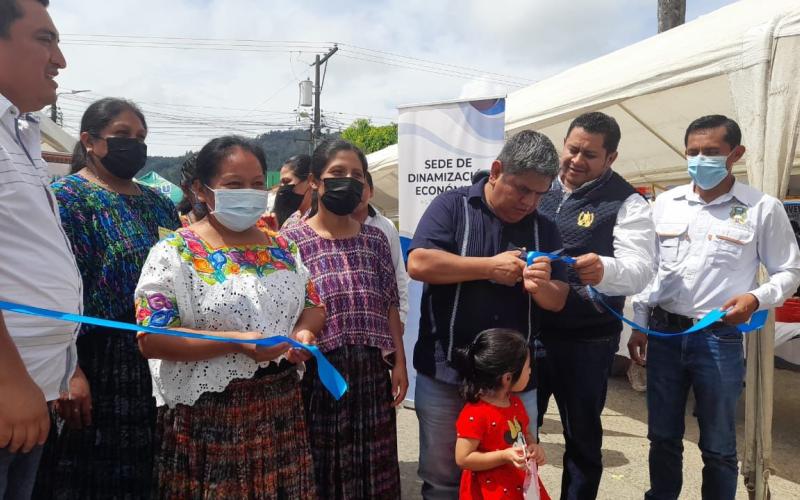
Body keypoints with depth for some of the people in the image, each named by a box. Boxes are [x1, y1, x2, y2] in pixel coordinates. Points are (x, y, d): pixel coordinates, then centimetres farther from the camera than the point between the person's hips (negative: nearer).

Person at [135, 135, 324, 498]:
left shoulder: (282, 248, 9)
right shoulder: (174, 252, -8)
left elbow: (314, 306, 15)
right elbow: (151, 340, -15)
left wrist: (304, 332, -8)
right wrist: (236, 342, -23)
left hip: (281, 408, 5)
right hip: (207, 418, -5)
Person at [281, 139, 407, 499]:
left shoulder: (374, 238, 8)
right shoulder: (292, 240, -4)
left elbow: (390, 305, 9)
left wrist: (399, 362, 6)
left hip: (372, 370, 4)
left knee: (373, 467, 14)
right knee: (322, 466, 11)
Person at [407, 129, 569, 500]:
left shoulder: (543, 229, 8)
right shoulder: (452, 206, -4)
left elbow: (558, 301, 7)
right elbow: (419, 264, -18)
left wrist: (541, 287, -16)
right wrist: (490, 267, -18)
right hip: (446, 372, -3)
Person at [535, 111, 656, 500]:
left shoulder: (626, 203, -7)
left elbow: (640, 270, -20)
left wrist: (604, 269, -42)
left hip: (586, 341, -3)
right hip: (527, 331, 4)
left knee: (582, 437, 13)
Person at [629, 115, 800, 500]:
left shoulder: (763, 209, -3)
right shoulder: (666, 203, 6)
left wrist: (757, 298, -17)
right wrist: (640, 326, 8)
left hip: (720, 339, -3)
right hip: (663, 333, 3)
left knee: (718, 446, 9)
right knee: (662, 437, 15)